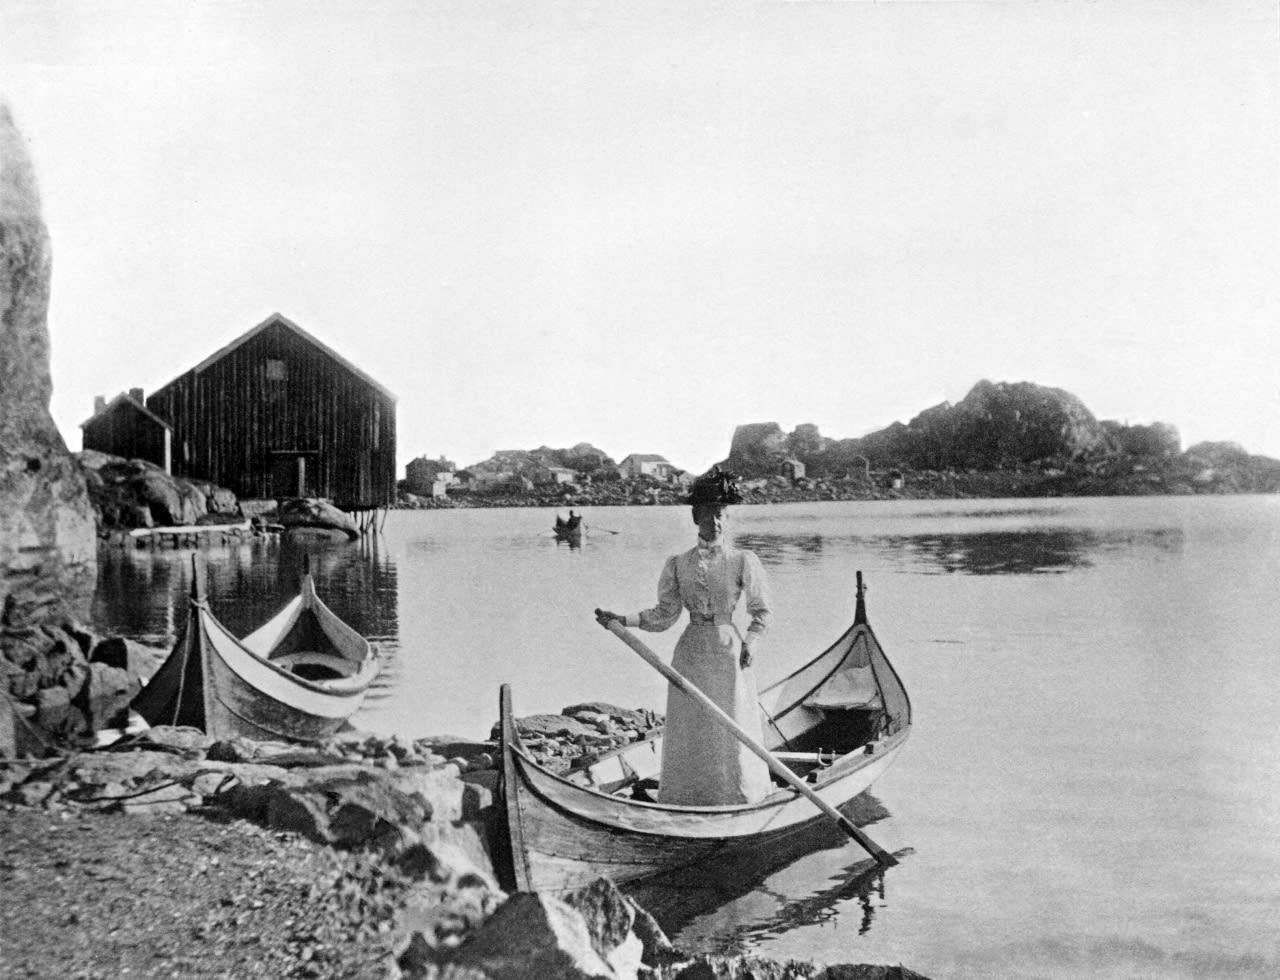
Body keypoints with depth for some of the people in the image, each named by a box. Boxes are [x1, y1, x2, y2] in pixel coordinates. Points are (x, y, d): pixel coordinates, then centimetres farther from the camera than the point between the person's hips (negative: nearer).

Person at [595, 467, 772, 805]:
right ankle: (685, 803, 17)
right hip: (691, 654, 2)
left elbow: (761, 612, 5)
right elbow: (664, 615, 7)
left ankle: (739, 800, 18)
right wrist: (622, 620, -2)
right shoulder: (678, 564, 4)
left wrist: (751, 641, -11)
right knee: (688, 734, 6)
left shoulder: (742, 561, -3)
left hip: (730, 652, -2)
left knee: (732, 731, 3)